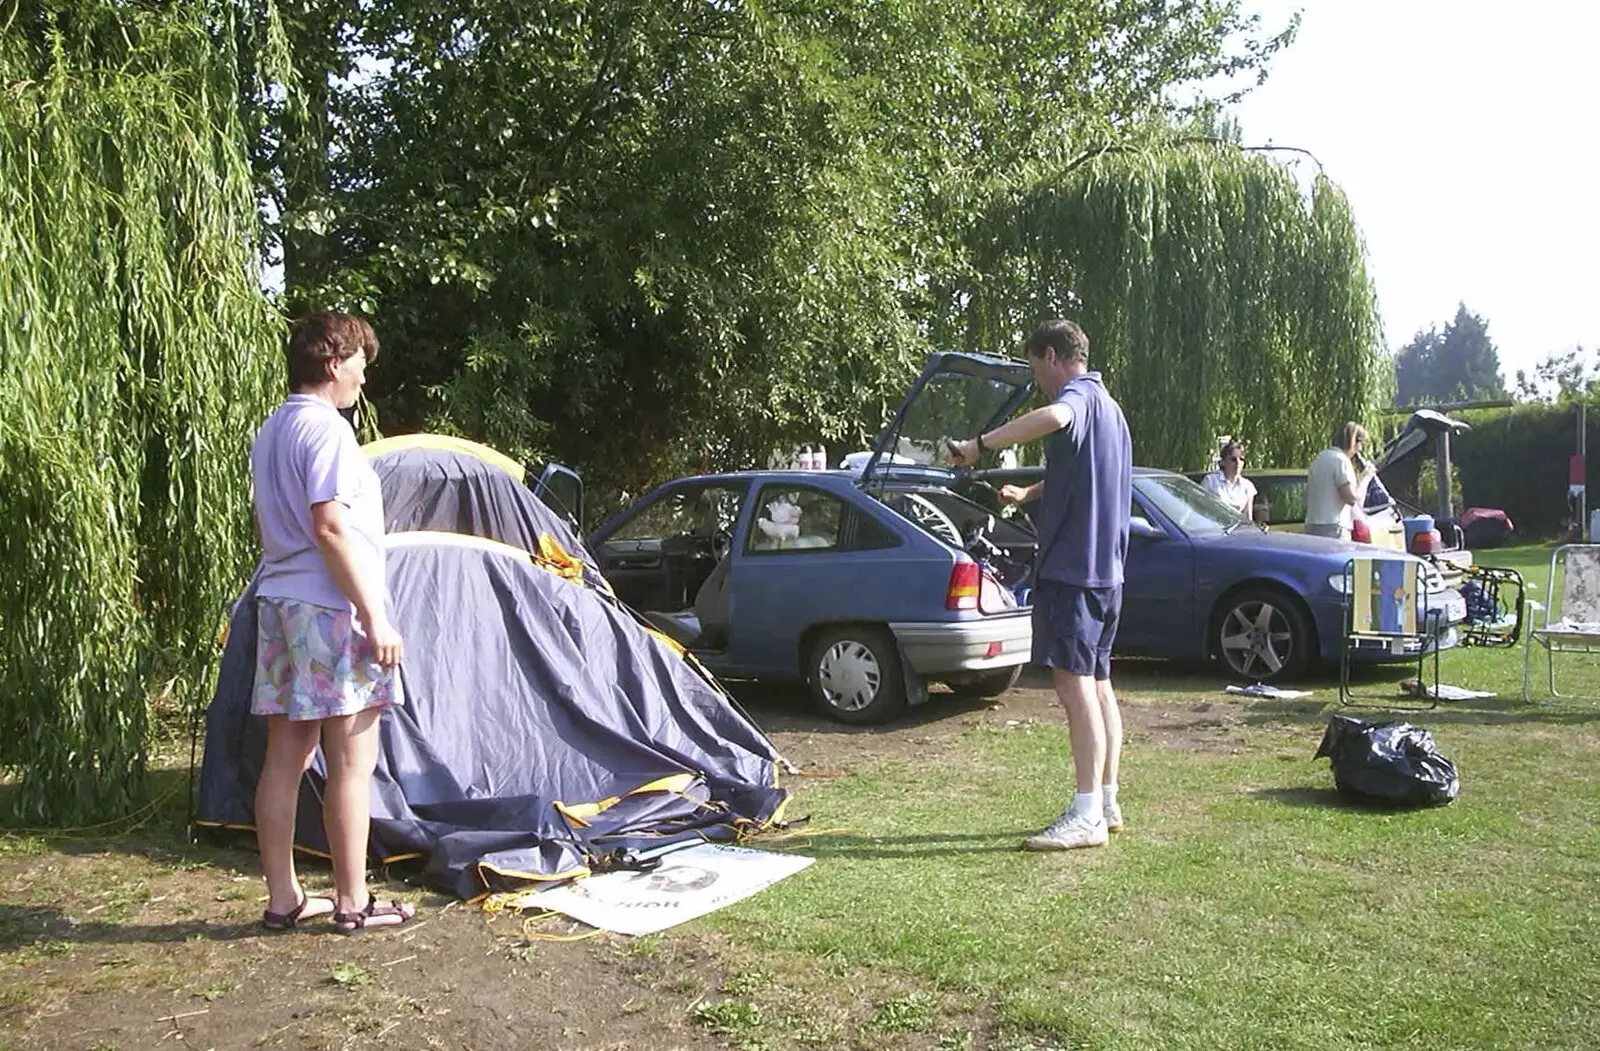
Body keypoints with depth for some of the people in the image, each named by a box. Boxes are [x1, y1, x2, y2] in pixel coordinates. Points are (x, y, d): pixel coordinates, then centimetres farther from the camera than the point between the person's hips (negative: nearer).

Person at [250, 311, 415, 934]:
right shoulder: (326, 428, -13)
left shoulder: (269, 433, 17)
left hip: (277, 602, 9)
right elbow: (330, 529, -20)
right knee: (352, 761, -2)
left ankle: (283, 899, 19)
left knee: (285, 757, 11)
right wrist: (375, 617, -18)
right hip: (331, 609, -9)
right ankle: (353, 904, 6)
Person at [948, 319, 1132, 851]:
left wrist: (980, 444, -33)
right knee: (1097, 683, 14)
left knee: (1074, 684, -10)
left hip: (1071, 564, -10)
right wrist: (1027, 494, 42)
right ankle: (1107, 803, 21)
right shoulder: (1108, 407, 22)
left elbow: (1054, 417, -37)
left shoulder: (1079, 394, -11)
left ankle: (1086, 816, -8)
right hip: (1105, 567, 10)